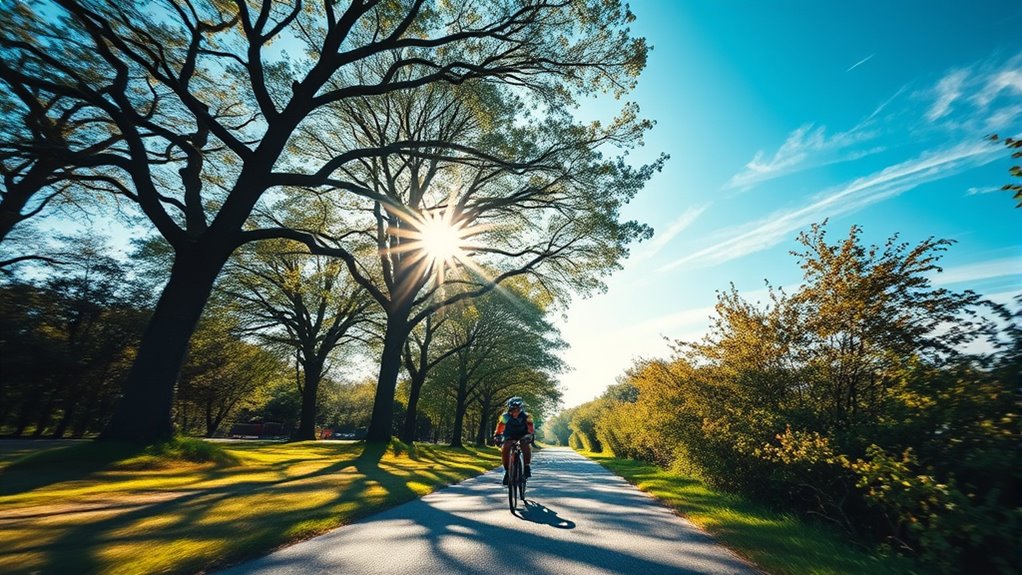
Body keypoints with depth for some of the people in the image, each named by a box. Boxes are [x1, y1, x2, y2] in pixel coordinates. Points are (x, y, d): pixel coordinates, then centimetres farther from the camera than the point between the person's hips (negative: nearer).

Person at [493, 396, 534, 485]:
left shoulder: (526, 416, -22)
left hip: (522, 437, -1)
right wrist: (496, 436, -31)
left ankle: (527, 466, -13)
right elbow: (499, 428, -16)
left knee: (527, 447, -32)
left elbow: (531, 429, -27)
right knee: (505, 448, -27)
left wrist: (529, 435, -46)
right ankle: (506, 470, -10)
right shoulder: (505, 416, -21)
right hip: (509, 437, 1)